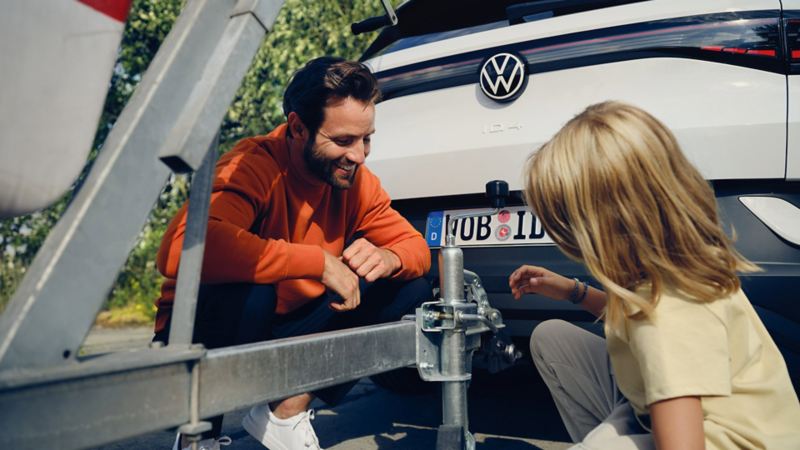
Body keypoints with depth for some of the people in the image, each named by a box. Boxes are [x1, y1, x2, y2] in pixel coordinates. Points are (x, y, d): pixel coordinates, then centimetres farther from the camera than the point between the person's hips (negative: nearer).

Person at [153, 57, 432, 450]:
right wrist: (320, 261, -40)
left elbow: (414, 245, 2)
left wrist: (387, 259, -25)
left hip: (287, 334, 6)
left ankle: (289, 409, -4)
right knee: (248, 292, -39)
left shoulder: (356, 180, -6)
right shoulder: (254, 167, -26)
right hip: (198, 336, -6)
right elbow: (181, 248, -44)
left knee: (412, 289, -6)